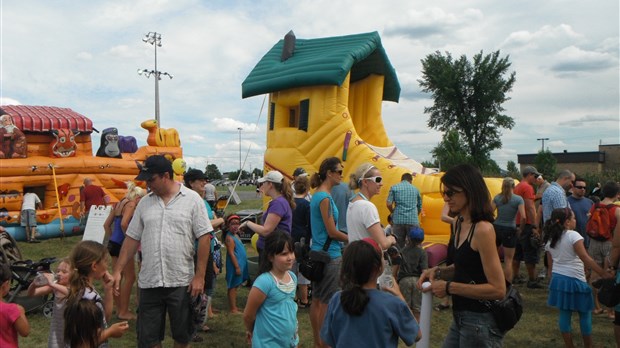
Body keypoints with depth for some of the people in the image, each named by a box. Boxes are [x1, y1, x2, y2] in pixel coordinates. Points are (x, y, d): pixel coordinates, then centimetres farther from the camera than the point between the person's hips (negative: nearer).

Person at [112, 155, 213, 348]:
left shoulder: (192, 199, -6)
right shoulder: (144, 202, 6)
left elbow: (204, 237, -8)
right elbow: (132, 238, 10)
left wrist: (199, 276, -11)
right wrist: (117, 270, 5)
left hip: (181, 282, -3)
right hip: (149, 282, 3)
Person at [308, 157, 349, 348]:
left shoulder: (317, 195, 10)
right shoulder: (325, 197, -18)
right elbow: (332, 232, -17)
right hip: (330, 255, -9)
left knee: (317, 300, 16)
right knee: (328, 303, 1)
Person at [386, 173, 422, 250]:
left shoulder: (394, 187, 7)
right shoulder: (415, 189, 13)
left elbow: (389, 203, -3)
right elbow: (419, 207, 17)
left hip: (398, 220, 0)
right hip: (413, 220, 1)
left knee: (399, 246, 4)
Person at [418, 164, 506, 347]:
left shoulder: (483, 229, -22)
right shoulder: (458, 223, 4)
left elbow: (498, 289, -22)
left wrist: (449, 287, -21)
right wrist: (439, 271, -1)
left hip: (480, 322, -8)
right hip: (460, 318, 8)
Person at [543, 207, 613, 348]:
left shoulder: (549, 239, 6)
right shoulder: (573, 235, -13)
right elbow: (586, 259, -18)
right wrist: (603, 273, -16)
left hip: (558, 279, 6)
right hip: (574, 280, -6)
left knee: (564, 313, 11)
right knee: (585, 313, 11)